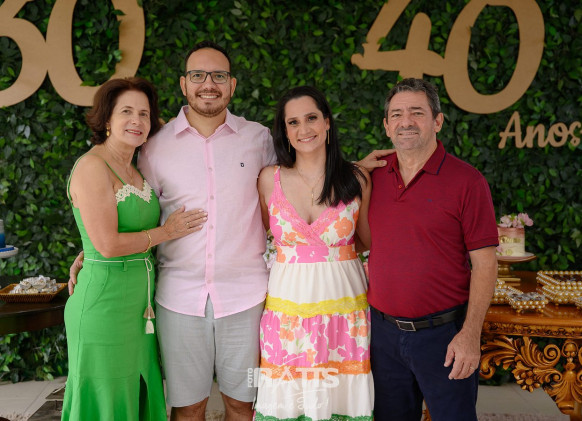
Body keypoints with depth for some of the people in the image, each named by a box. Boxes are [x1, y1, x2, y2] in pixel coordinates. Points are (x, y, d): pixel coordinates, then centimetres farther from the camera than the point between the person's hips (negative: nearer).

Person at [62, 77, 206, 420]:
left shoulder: (138, 170, 11)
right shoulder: (92, 167, -14)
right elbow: (108, 244, -20)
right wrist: (166, 232, -10)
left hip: (141, 300, 8)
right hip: (106, 299, -8)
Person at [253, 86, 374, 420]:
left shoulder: (357, 180, -2)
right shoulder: (270, 179, -1)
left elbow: (371, 239, 6)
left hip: (344, 303, 0)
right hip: (289, 306, 1)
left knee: (340, 394, 8)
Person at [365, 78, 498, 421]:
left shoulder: (467, 181, -9)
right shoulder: (374, 176, 3)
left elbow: (485, 264, -10)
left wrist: (470, 334, -15)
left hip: (443, 334, -4)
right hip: (384, 329, 4)